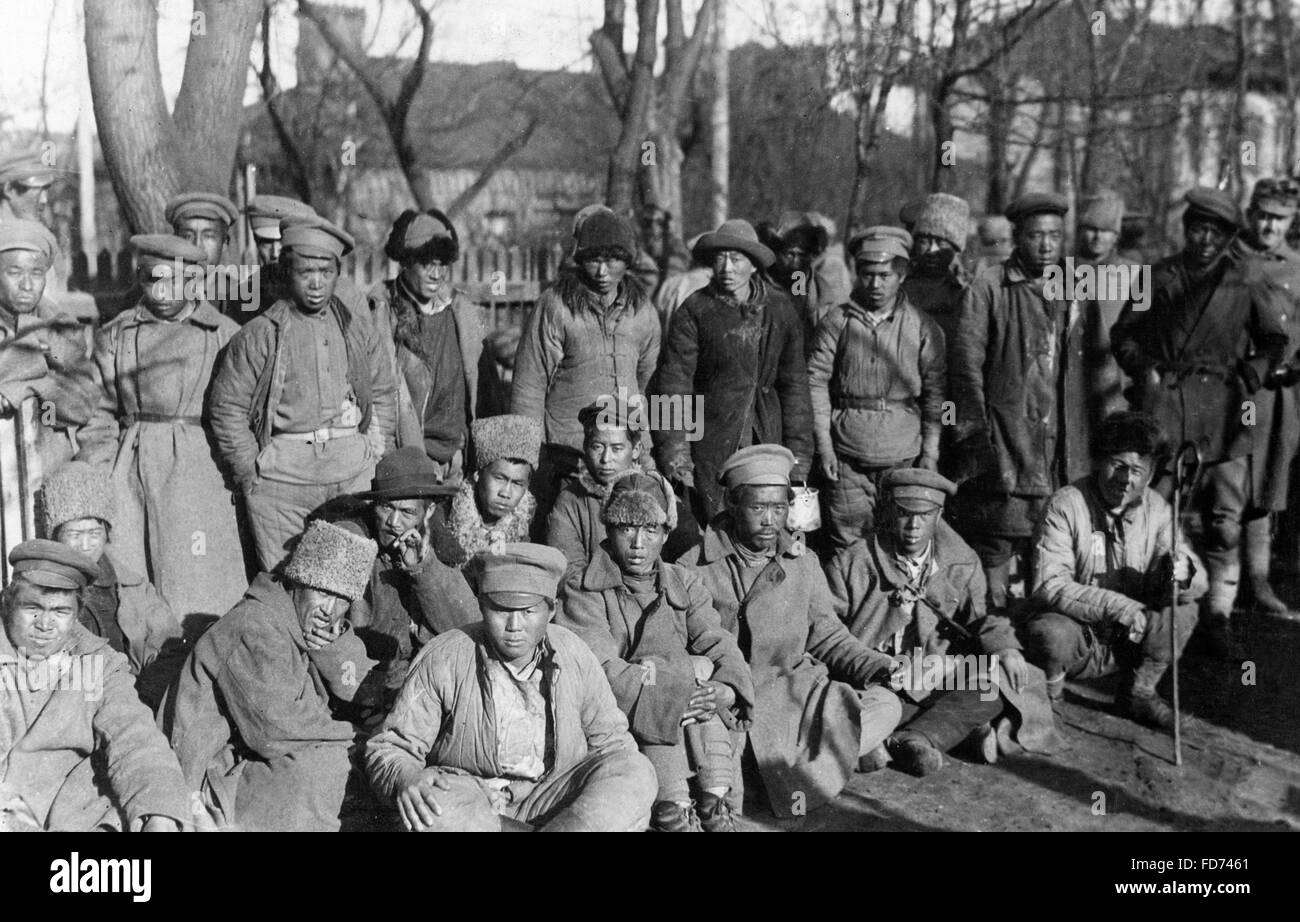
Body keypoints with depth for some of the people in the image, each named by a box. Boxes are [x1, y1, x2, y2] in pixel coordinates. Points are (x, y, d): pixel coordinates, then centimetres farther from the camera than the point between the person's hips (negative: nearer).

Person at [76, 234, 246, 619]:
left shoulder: (225, 334, 4)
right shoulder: (113, 335, 10)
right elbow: (101, 415, 13)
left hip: (199, 471, -2)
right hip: (131, 470, 2)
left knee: (197, 591, -4)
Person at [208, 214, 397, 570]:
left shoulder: (359, 330, 12)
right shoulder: (258, 336, -1)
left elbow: (384, 394, 21)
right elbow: (227, 407, 1)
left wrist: (376, 454, 11)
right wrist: (250, 473, -2)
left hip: (354, 473, 3)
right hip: (282, 473, -3)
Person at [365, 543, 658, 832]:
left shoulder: (574, 654, 0)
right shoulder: (442, 660, -9)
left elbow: (610, 737, 12)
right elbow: (391, 747, -5)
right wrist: (405, 778, -30)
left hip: (550, 800, 2)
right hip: (469, 797, -2)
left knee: (638, 771, -22)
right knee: (434, 807, -37)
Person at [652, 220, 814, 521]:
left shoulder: (781, 310, 4)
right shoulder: (694, 311, -4)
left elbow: (794, 383, 10)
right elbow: (674, 382, -5)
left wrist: (799, 452, 6)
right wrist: (674, 452, -13)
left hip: (767, 440, 2)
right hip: (712, 446, -2)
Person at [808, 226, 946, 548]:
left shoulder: (922, 327, 3)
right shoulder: (837, 322, 3)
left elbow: (936, 393, 5)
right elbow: (816, 382, 2)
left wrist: (930, 452, 0)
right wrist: (824, 445, -3)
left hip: (903, 455, 0)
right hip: (847, 455, 0)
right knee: (848, 543, -1)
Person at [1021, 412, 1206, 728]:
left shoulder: (1156, 509, -2)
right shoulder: (1065, 504, -16)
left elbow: (1199, 582, -6)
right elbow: (1049, 585, -24)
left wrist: (1183, 574, -32)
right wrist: (1115, 605, -35)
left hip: (1129, 641, 4)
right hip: (1079, 637, -4)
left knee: (1183, 609, -17)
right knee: (1051, 633, -36)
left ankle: (1140, 692, 4)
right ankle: (1051, 687, 0)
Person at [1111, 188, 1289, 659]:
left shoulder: (1247, 280, 8)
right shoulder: (1158, 278, 10)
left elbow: (1274, 340, 15)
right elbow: (1124, 334, 17)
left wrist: (1252, 377, 2)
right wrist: (1144, 368, 1)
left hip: (1224, 408, 0)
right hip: (1164, 403, 0)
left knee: (1225, 522, -2)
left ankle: (1217, 618, 7)